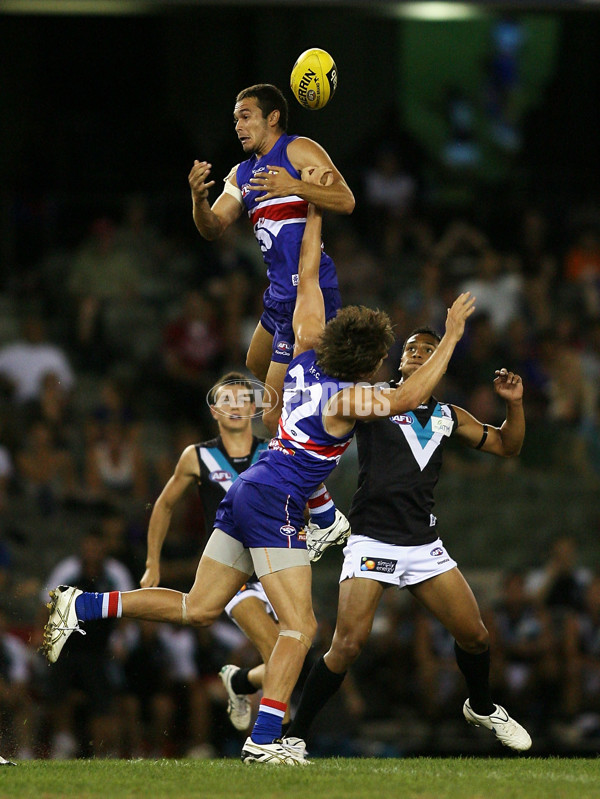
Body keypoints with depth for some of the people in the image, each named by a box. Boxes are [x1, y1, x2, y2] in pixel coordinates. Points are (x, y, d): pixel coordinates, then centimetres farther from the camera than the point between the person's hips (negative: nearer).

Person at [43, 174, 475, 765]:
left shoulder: (308, 359, 9)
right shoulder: (346, 398, -13)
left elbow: (307, 282, 17)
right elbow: (408, 397, -26)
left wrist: (314, 213, 24)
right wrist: (451, 338, -20)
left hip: (245, 495, 9)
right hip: (274, 503, -9)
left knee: (197, 608, 13)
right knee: (299, 627, -10)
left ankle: (82, 606, 8)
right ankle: (264, 739, -18)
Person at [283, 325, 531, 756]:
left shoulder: (449, 417, 14)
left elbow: (507, 446, 24)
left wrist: (514, 403, 8)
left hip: (424, 543, 5)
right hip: (372, 540, -5)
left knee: (474, 634, 5)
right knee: (348, 644, -18)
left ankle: (483, 708, 35)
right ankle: (295, 735, -5)